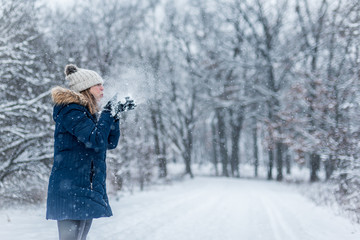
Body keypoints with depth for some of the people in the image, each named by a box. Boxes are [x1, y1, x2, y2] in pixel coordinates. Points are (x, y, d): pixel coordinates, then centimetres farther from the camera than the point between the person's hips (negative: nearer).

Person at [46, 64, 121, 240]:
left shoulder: (88, 113, 19)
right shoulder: (71, 111, -11)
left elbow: (110, 143, 18)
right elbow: (95, 140, -22)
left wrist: (116, 116, 7)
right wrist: (107, 114, -11)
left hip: (88, 188, 10)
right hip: (71, 189, -10)